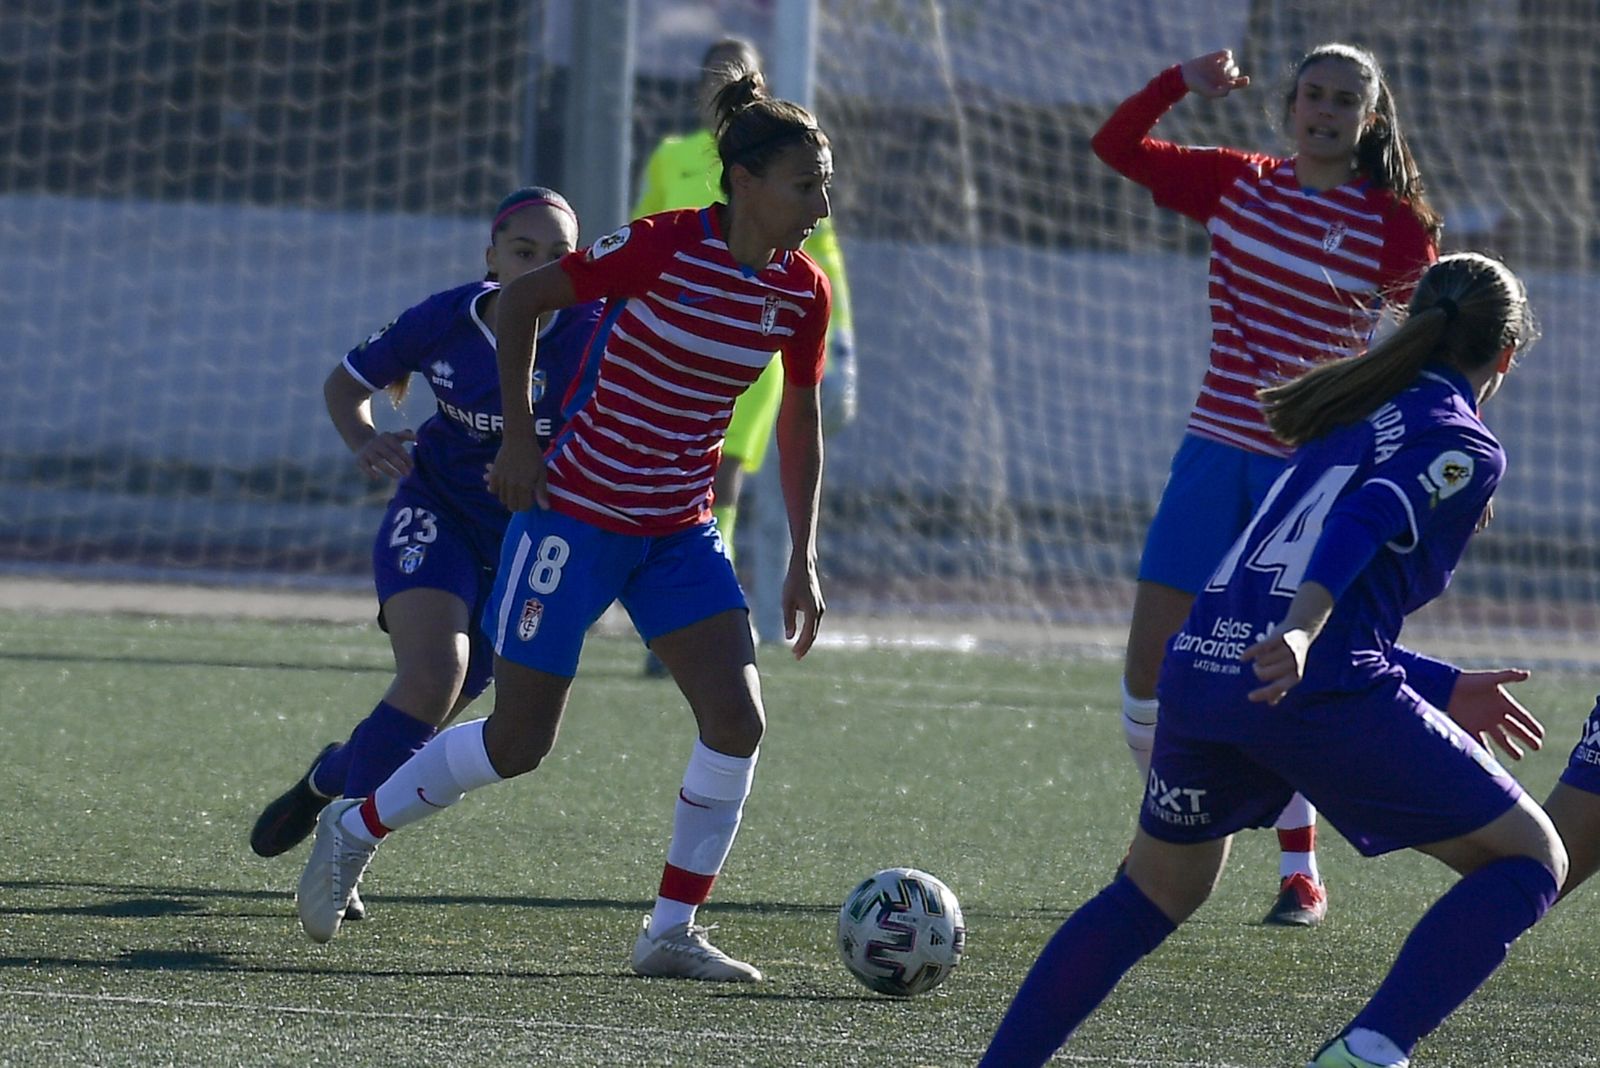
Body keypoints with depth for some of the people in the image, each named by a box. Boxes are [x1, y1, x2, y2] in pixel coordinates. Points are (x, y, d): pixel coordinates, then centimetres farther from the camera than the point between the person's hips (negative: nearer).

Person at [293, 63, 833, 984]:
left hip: (680, 533, 5)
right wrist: (519, 441, -8)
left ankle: (672, 932, 1)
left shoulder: (801, 292, -2)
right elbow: (523, 299, -8)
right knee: (520, 743, -2)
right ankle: (357, 829, 23)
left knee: (738, 718, -11)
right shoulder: (665, 248, -19)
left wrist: (804, 561, 7)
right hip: (579, 516, -5)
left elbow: (801, 423, 11)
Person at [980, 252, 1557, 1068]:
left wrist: (1445, 689, 36)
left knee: (1155, 894, 27)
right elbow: (1365, 523, -17)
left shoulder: (1352, 416, 27)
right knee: (1529, 859, 6)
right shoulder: (1463, 447, 3)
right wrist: (1302, 633, -32)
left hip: (1198, 665, 7)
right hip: (1318, 693, -7)